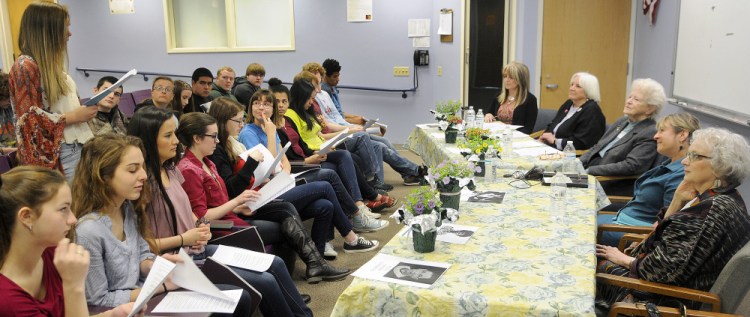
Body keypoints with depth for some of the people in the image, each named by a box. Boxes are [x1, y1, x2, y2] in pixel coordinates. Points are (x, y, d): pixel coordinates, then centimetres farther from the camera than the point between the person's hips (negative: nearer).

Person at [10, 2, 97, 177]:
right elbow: (30, 121, -17)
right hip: (58, 153, -9)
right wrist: (75, 116, -15)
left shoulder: (50, 64, 15)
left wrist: (83, 109, 9)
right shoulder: (25, 67, -12)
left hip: (77, 146, 9)